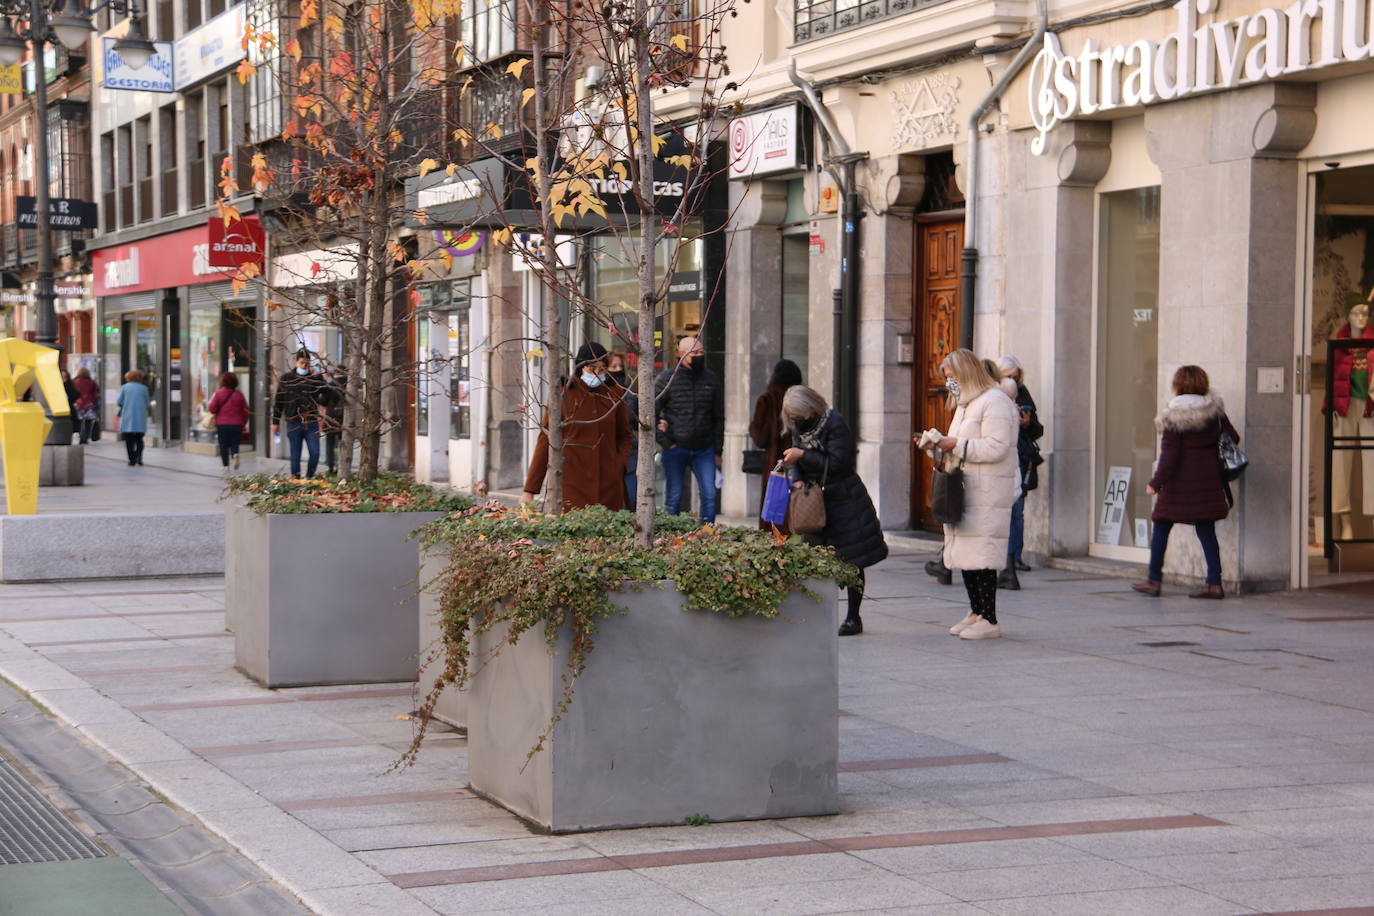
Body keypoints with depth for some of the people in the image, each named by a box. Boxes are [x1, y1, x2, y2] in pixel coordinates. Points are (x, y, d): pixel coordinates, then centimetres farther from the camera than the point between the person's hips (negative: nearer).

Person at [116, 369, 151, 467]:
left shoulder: (125, 387, 3)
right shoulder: (144, 388, 4)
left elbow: (119, 403, 2)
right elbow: (147, 404, 7)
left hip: (127, 418, -1)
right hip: (140, 418, 1)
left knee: (129, 440, 4)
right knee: (139, 439, 10)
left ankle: (132, 460, -3)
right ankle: (139, 458, -7)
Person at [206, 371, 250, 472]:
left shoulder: (219, 394, -6)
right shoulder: (239, 394, 2)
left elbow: (212, 409, -8)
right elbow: (245, 410, 5)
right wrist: (244, 423, 15)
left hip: (222, 424, -2)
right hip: (237, 425, 2)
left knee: (223, 445, 6)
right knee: (234, 444, 9)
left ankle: (226, 465, 3)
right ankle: (235, 454, -22)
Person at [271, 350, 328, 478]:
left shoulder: (316, 378, 5)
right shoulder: (286, 379, 5)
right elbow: (278, 402, 8)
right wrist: (275, 422, 6)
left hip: (311, 423, 0)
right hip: (293, 424, 0)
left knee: (315, 454, -7)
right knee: (295, 456, 3)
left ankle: (309, 478, 10)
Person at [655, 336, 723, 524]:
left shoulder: (711, 379, 9)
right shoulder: (668, 378, -2)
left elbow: (718, 417, 15)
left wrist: (717, 450, 11)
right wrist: (665, 442, -6)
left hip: (704, 450, 3)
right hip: (675, 449, -3)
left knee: (709, 496, -4)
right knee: (673, 498, 3)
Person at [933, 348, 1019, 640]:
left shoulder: (994, 402, -10)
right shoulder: (965, 404, 23)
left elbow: (996, 448, -19)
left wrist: (956, 445, -16)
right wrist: (939, 445, 8)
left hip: (988, 494, -10)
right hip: (965, 492, 10)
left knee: (981, 556, -10)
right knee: (965, 554, 9)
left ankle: (989, 620, -7)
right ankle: (976, 613, 16)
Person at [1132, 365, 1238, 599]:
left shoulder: (1173, 418, -12)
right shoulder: (1215, 411, 2)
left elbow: (1169, 455, -14)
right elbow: (1233, 438, 6)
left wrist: (1156, 482, -10)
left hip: (1180, 481, -4)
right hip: (1207, 480, 4)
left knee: (1161, 527, 8)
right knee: (1206, 531, 8)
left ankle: (1154, 580, 11)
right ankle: (1214, 583, 2)